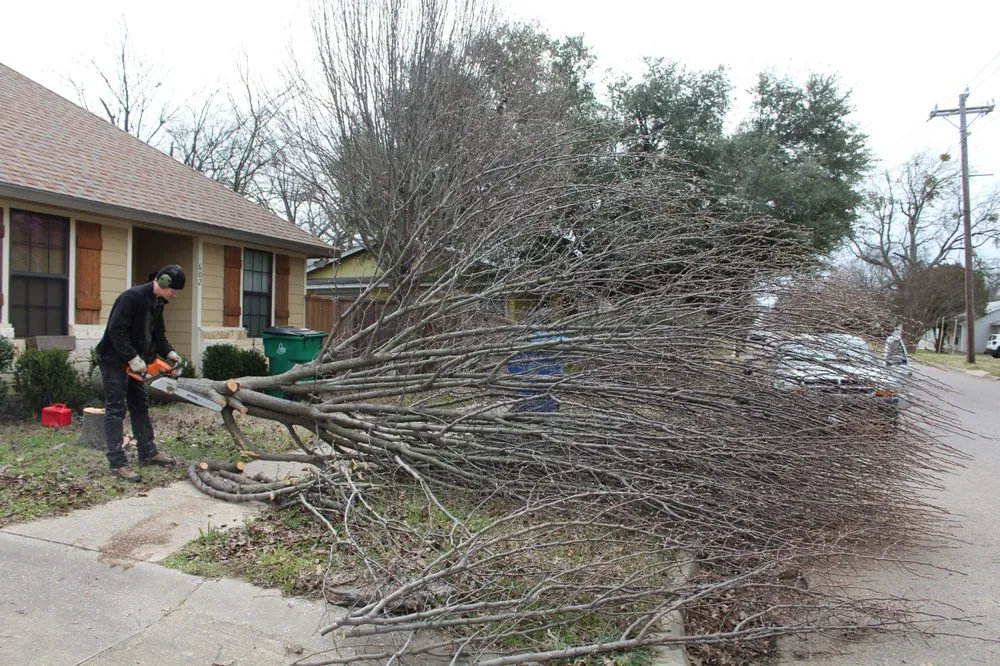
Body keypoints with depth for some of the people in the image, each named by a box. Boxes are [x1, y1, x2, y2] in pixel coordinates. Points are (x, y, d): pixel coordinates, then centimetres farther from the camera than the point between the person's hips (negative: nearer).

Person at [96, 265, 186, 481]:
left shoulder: (157, 303, 6)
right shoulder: (132, 297, -23)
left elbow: (157, 334, 11)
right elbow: (116, 331, -27)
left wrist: (169, 352, -4)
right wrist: (133, 358, -28)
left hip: (132, 362, 10)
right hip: (114, 361, -10)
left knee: (140, 405, 14)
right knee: (116, 410, -8)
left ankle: (147, 453, 24)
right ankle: (117, 464, -7)